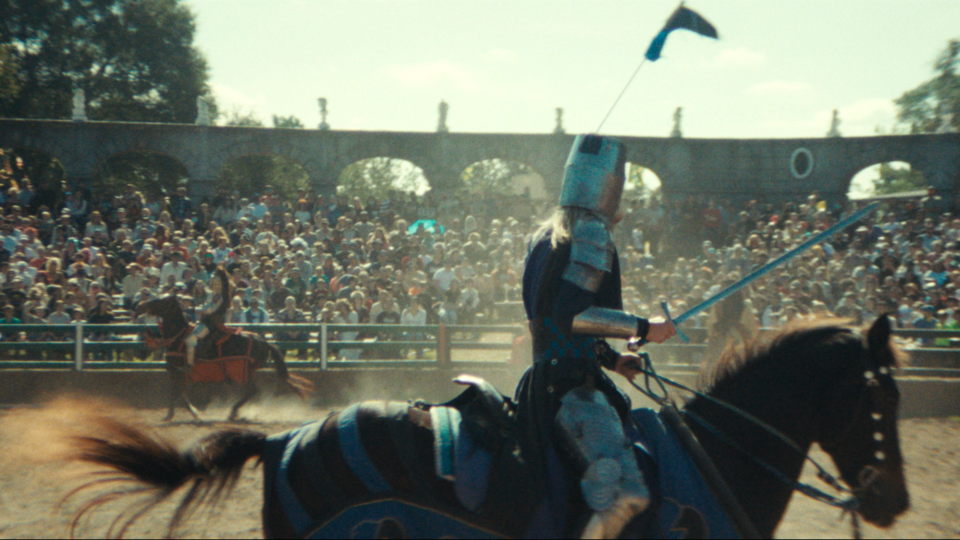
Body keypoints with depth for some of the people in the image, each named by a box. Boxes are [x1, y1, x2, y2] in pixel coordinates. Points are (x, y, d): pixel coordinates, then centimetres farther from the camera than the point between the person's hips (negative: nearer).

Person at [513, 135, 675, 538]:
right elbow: (572, 313, -21)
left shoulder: (548, 233, 19)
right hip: (570, 387, -11)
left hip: (551, 379, 11)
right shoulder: (591, 233, -9)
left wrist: (611, 360, 28)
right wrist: (643, 328, -16)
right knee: (626, 494, -24)